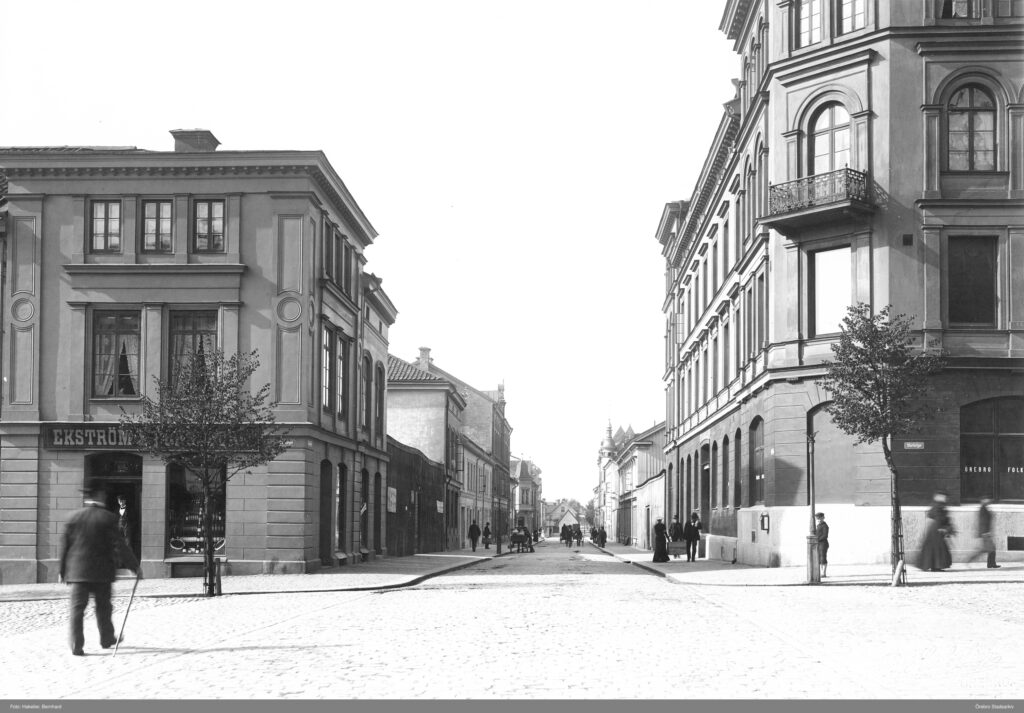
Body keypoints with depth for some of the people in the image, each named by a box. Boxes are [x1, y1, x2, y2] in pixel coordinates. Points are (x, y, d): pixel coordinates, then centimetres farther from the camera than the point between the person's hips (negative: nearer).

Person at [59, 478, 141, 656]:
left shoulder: (74, 517, 1)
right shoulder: (107, 518, -8)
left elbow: (65, 545, 5)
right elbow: (119, 545, -10)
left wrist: (63, 571, 13)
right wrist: (134, 566, -3)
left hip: (77, 571, 2)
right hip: (101, 571, -2)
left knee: (77, 608, 1)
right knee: (103, 607, 15)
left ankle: (76, 646, -5)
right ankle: (106, 639, 29)